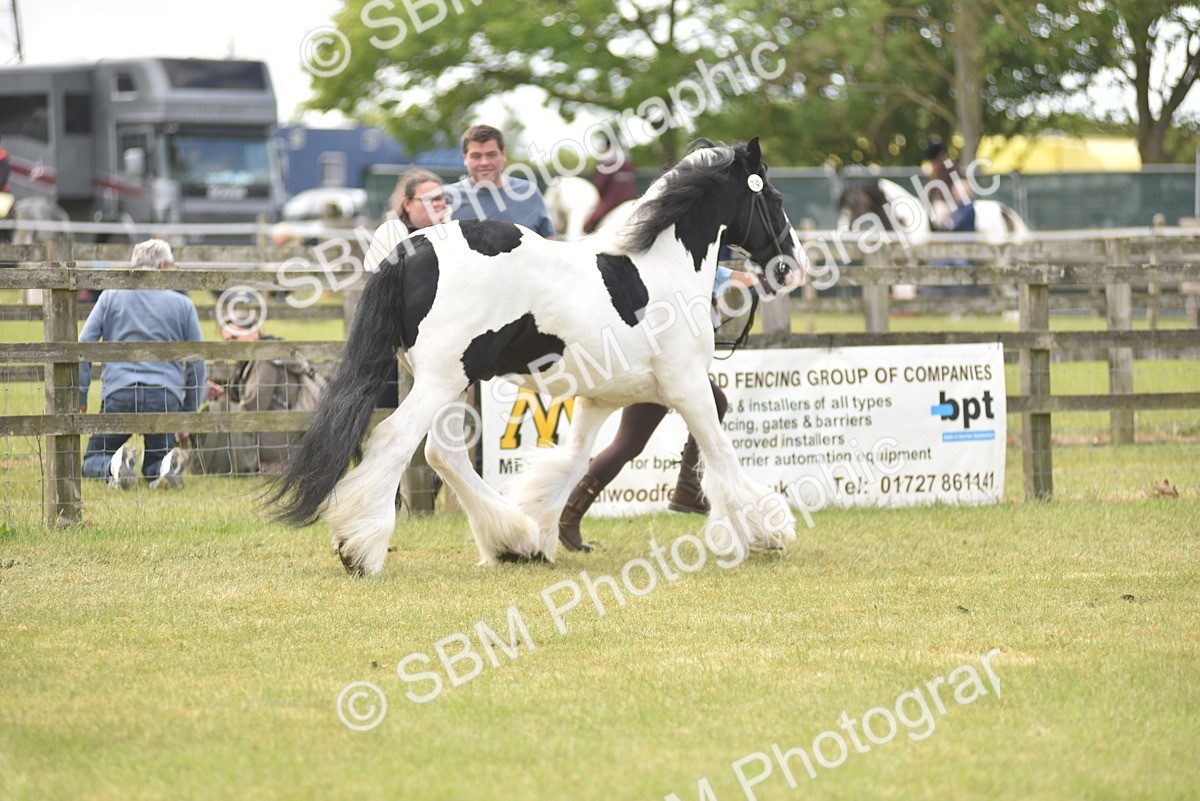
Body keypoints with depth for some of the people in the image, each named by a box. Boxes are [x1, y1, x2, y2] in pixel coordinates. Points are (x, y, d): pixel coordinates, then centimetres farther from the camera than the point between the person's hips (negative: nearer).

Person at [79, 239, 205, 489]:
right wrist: (189, 414, 22)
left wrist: (80, 395, 8)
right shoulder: (182, 304, 13)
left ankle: (115, 465, -23)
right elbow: (197, 365, 14)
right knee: (154, 465, 18)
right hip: (166, 396, 1)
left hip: (119, 394, -1)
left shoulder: (111, 297, 12)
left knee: (91, 462, 13)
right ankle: (169, 465, -19)